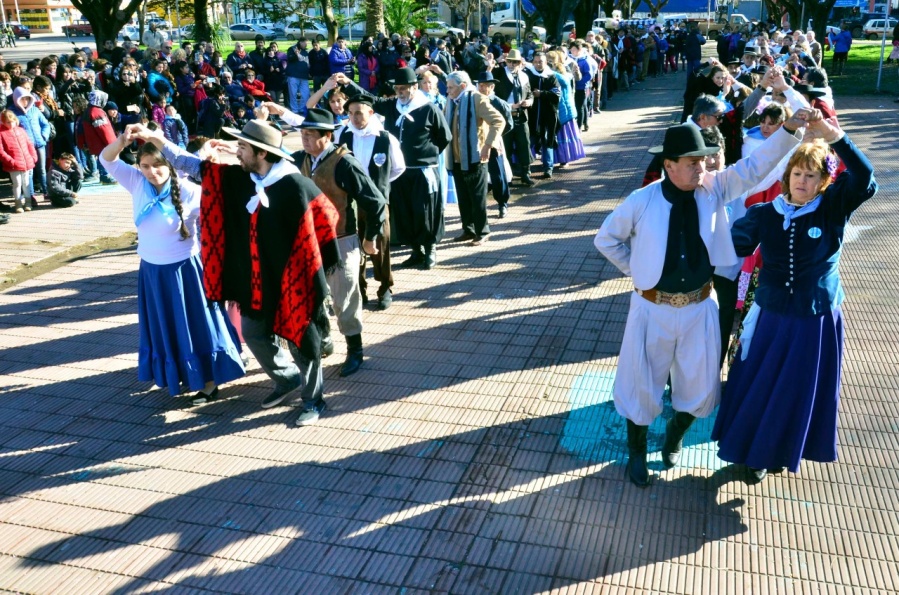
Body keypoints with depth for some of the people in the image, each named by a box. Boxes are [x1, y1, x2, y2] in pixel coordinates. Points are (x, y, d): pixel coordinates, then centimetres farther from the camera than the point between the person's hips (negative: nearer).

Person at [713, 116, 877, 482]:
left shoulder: (832, 210, -9)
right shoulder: (764, 214, -5)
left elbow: (865, 181, -26)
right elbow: (732, 247, -5)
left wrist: (837, 139, -35)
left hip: (817, 321, -1)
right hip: (771, 317, 1)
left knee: (800, 392, 14)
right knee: (758, 387, 11)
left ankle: (784, 451, 39)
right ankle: (757, 450, 35)